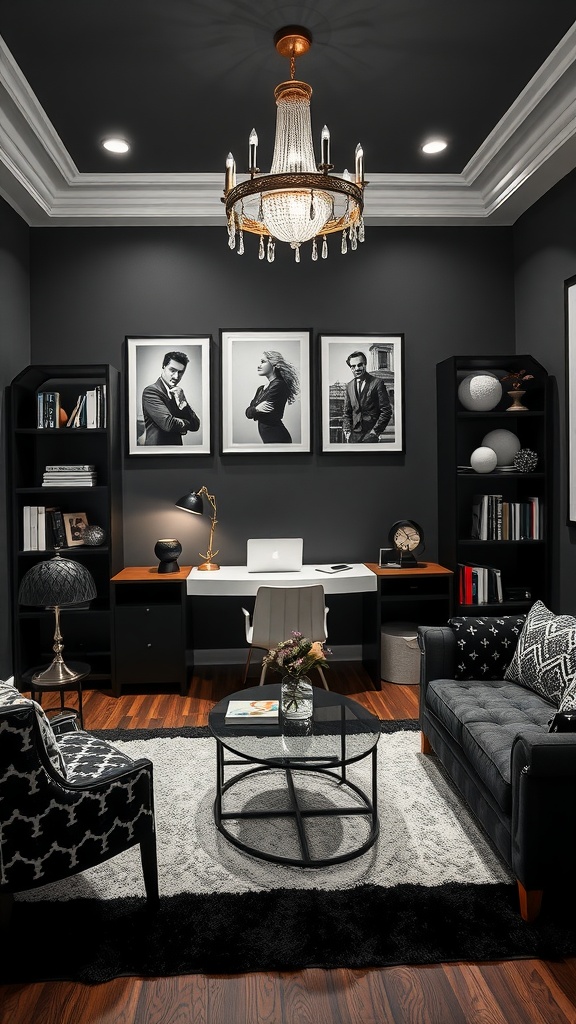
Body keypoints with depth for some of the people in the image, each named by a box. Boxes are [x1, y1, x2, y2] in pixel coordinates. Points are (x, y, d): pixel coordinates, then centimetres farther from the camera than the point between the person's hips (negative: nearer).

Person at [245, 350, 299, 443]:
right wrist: (256, 409, -15)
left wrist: (254, 410, 0)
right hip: (267, 438, 9)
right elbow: (248, 412, 6)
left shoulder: (279, 385, -12)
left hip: (277, 439, -9)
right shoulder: (261, 388, 16)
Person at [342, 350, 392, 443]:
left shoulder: (377, 382, -1)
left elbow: (386, 411, -3)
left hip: (370, 435, -4)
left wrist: (375, 431, -9)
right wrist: (347, 431, 2)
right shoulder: (349, 386, 14)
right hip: (354, 435, 4)